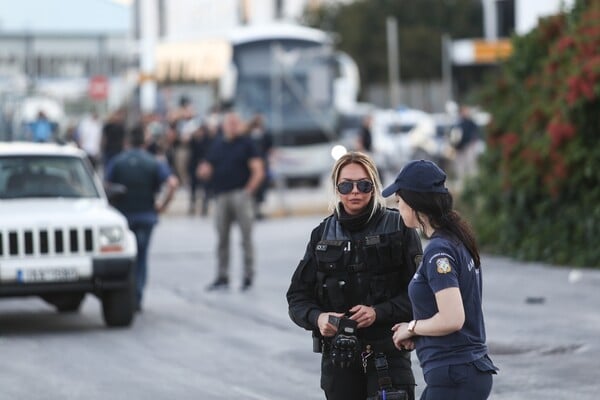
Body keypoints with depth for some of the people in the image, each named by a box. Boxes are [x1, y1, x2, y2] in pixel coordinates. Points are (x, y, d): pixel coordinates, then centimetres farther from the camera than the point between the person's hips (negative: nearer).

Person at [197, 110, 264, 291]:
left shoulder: (246, 143, 4)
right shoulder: (217, 144, 16)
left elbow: (258, 171, -2)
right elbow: (205, 171, 17)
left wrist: (248, 191, -9)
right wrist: (204, 171, -6)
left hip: (241, 194, -4)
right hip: (221, 196, 4)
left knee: (246, 238, -5)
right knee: (222, 239, 5)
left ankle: (248, 276, -1)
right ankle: (222, 277, 10)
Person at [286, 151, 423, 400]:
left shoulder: (398, 228, 0)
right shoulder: (323, 234, 9)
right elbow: (298, 296, 9)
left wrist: (379, 312, -18)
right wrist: (317, 317, -11)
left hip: (387, 353, -3)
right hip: (337, 358, 4)